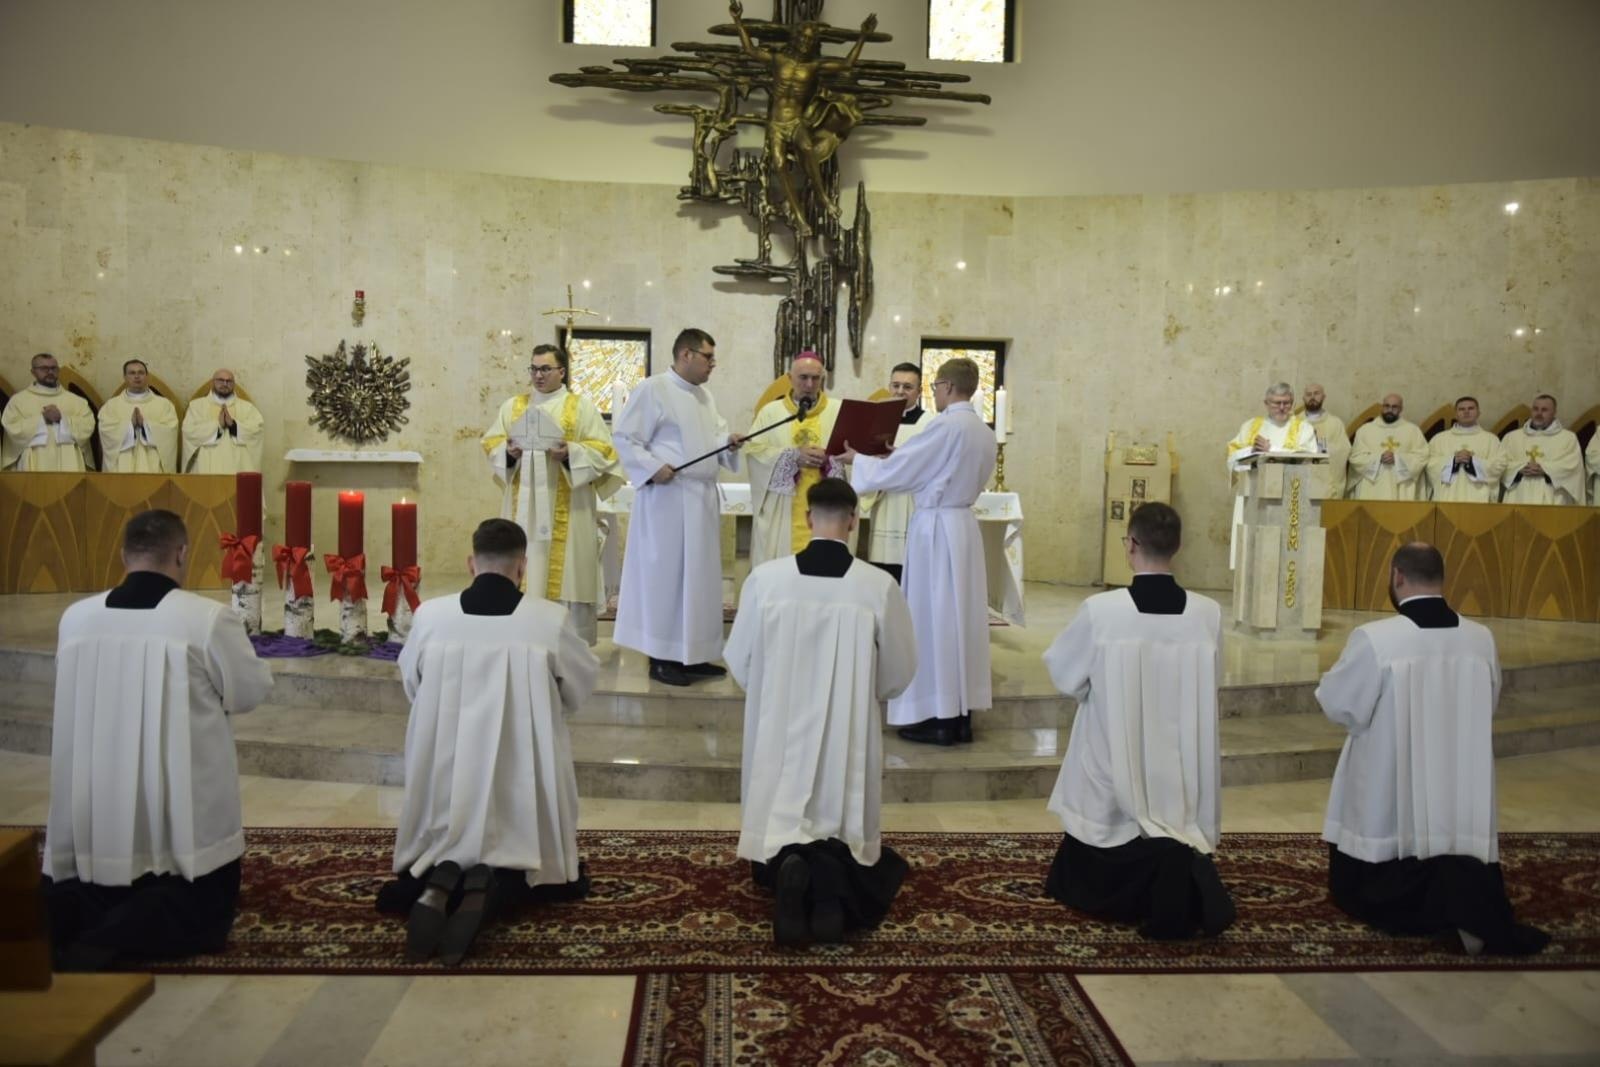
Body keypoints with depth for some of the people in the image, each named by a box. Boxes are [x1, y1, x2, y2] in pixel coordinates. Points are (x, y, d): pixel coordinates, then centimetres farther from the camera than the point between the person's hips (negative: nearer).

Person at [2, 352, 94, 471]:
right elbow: (13, 428, -4)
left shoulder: (76, 400, 14)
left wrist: (62, 418, -11)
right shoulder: (18, 400, 10)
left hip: (68, 465, 1)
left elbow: (88, 426, 1)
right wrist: (42, 419, -11)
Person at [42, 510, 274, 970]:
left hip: (96, 812, 5)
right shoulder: (209, 617, -15)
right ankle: (106, 941, -15)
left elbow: (85, 693, 14)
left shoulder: (75, 617, -1)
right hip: (184, 809, -5)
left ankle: (52, 917, -6)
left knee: (99, 898, 26)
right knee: (203, 911, 12)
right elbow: (252, 691, -3)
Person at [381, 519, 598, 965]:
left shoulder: (429, 615, -6)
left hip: (446, 779, 2)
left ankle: (436, 885, -8)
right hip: (523, 776, -2)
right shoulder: (552, 620, -11)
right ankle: (491, 890, -12)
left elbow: (411, 686, 12)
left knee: (441, 854, 27)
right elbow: (582, 686, 6)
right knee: (536, 866, 20)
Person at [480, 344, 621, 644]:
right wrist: (508, 452, -9)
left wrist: (571, 452, -18)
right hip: (523, 504, 3)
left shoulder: (582, 406, 3)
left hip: (566, 509, -3)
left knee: (566, 572, -4)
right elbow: (491, 443, 12)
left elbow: (602, 449, -3)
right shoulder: (513, 405, 14)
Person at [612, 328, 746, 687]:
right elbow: (624, 438, -11)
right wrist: (652, 467, -23)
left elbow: (713, 435, 22)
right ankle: (661, 658, 4)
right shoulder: (651, 389, -8)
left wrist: (729, 441, 0)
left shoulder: (704, 395, 16)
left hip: (703, 499, 8)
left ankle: (692, 654, 19)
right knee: (666, 574, -4)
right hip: (668, 499, -8)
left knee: (700, 575, 10)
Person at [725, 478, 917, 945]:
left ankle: (788, 866, -16)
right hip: (851, 737, -1)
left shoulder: (765, 578, -11)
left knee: (780, 835, 18)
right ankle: (835, 875, -17)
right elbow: (899, 674, 0)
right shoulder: (880, 586, -12)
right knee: (847, 833, 16)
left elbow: (739, 663, 1)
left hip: (781, 735, 1)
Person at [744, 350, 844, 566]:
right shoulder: (771, 411, 8)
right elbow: (754, 451, -3)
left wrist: (828, 458, -19)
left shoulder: (839, 412, 8)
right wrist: (794, 455, -14)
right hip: (782, 511, 0)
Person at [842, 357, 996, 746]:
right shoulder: (984, 432, 10)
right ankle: (961, 714, 17)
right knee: (961, 616, 11)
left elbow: (895, 472, -12)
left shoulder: (946, 425, -16)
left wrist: (858, 458, 5)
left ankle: (940, 719, 4)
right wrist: (900, 456, 17)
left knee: (934, 617, -1)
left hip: (936, 527, -8)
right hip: (964, 524, 8)